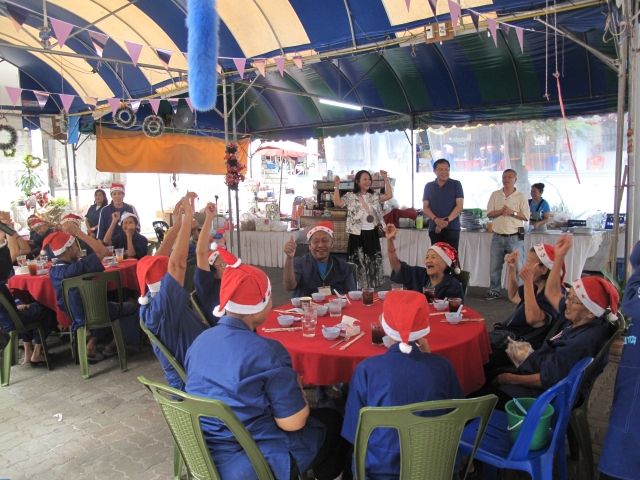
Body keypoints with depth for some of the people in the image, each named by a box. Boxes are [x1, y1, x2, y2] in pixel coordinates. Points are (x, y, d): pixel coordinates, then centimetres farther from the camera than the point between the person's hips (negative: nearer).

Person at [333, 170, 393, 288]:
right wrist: (336, 186, -21)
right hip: (357, 235, -4)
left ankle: (372, 290, 23)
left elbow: (389, 195, -1)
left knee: (374, 263, 10)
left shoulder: (375, 196, 10)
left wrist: (386, 179, -4)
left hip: (372, 234, 4)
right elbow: (337, 203, -14)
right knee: (359, 264, 2)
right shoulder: (350, 196, -1)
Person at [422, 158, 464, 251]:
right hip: (434, 228, 2)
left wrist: (447, 220, -16)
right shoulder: (429, 186, 10)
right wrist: (436, 219, -14)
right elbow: (425, 207, 5)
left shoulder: (456, 184, 4)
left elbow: (459, 205, -3)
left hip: (452, 228, -2)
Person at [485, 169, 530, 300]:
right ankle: (494, 291, 18)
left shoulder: (521, 197, 2)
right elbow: (489, 214, 3)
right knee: (494, 266, 7)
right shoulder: (495, 195, 10)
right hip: (498, 237, 3)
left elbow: (526, 216, -3)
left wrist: (512, 212, -16)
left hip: (515, 237, -3)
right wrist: (500, 211, -14)